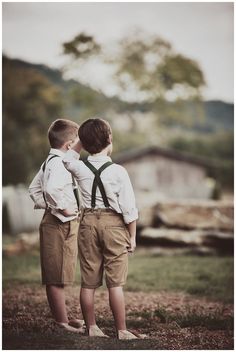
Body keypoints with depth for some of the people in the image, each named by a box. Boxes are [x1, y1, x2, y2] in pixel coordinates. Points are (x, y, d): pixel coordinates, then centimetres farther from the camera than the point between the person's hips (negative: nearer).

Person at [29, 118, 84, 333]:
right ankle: (62, 322, 3)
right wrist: (63, 208, -23)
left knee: (57, 277, 17)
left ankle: (62, 317, 28)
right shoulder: (59, 163, -18)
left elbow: (34, 188, 22)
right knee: (57, 277, -3)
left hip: (59, 223, 10)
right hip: (61, 224, -10)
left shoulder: (49, 162, 14)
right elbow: (51, 188, -35)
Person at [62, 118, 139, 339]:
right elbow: (129, 208, -10)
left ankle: (91, 327, 20)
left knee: (88, 282, 11)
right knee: (115, 283, 1)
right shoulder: (118, 171, -12)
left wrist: (82, 140, 13)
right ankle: (121, 331, 6)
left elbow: (68, 159, 23)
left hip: (88, 222, 4)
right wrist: (132, 236, -1)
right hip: (113, 224, -4)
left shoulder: (80, 169, -3)